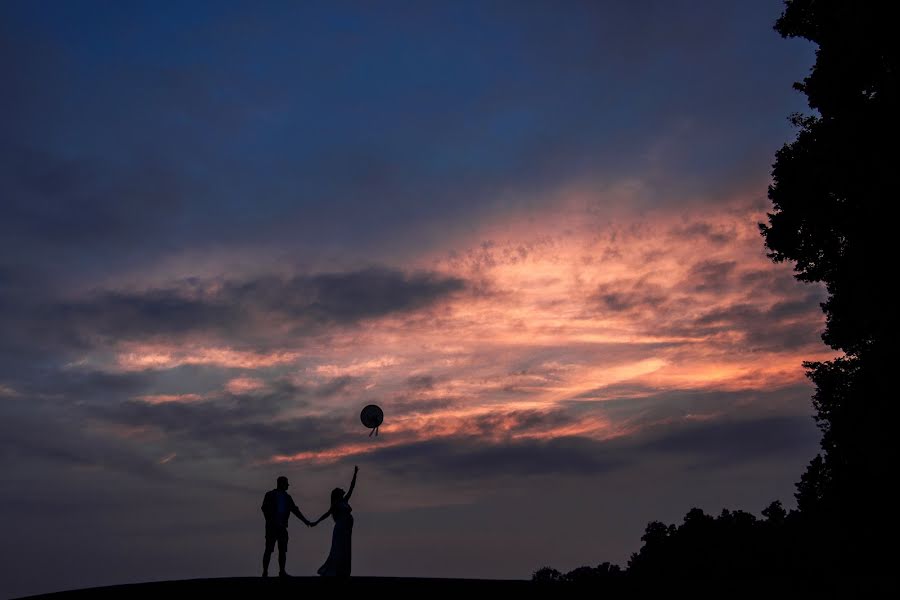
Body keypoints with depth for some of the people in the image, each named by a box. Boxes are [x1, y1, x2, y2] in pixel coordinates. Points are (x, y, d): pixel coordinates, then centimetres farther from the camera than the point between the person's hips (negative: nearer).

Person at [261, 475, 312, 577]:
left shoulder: (287, 497, 11)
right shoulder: (270, 495, -4)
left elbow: (295, 510, 12)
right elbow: (265, 509, -11)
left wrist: (305, 521, 5)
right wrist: (271, 522, -20)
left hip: (282, 528, 5)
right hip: (271, 527, -5)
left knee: (283, 550, 3)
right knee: (269, 550, -6)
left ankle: (282, 572, 9)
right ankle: (265, 572, 0)